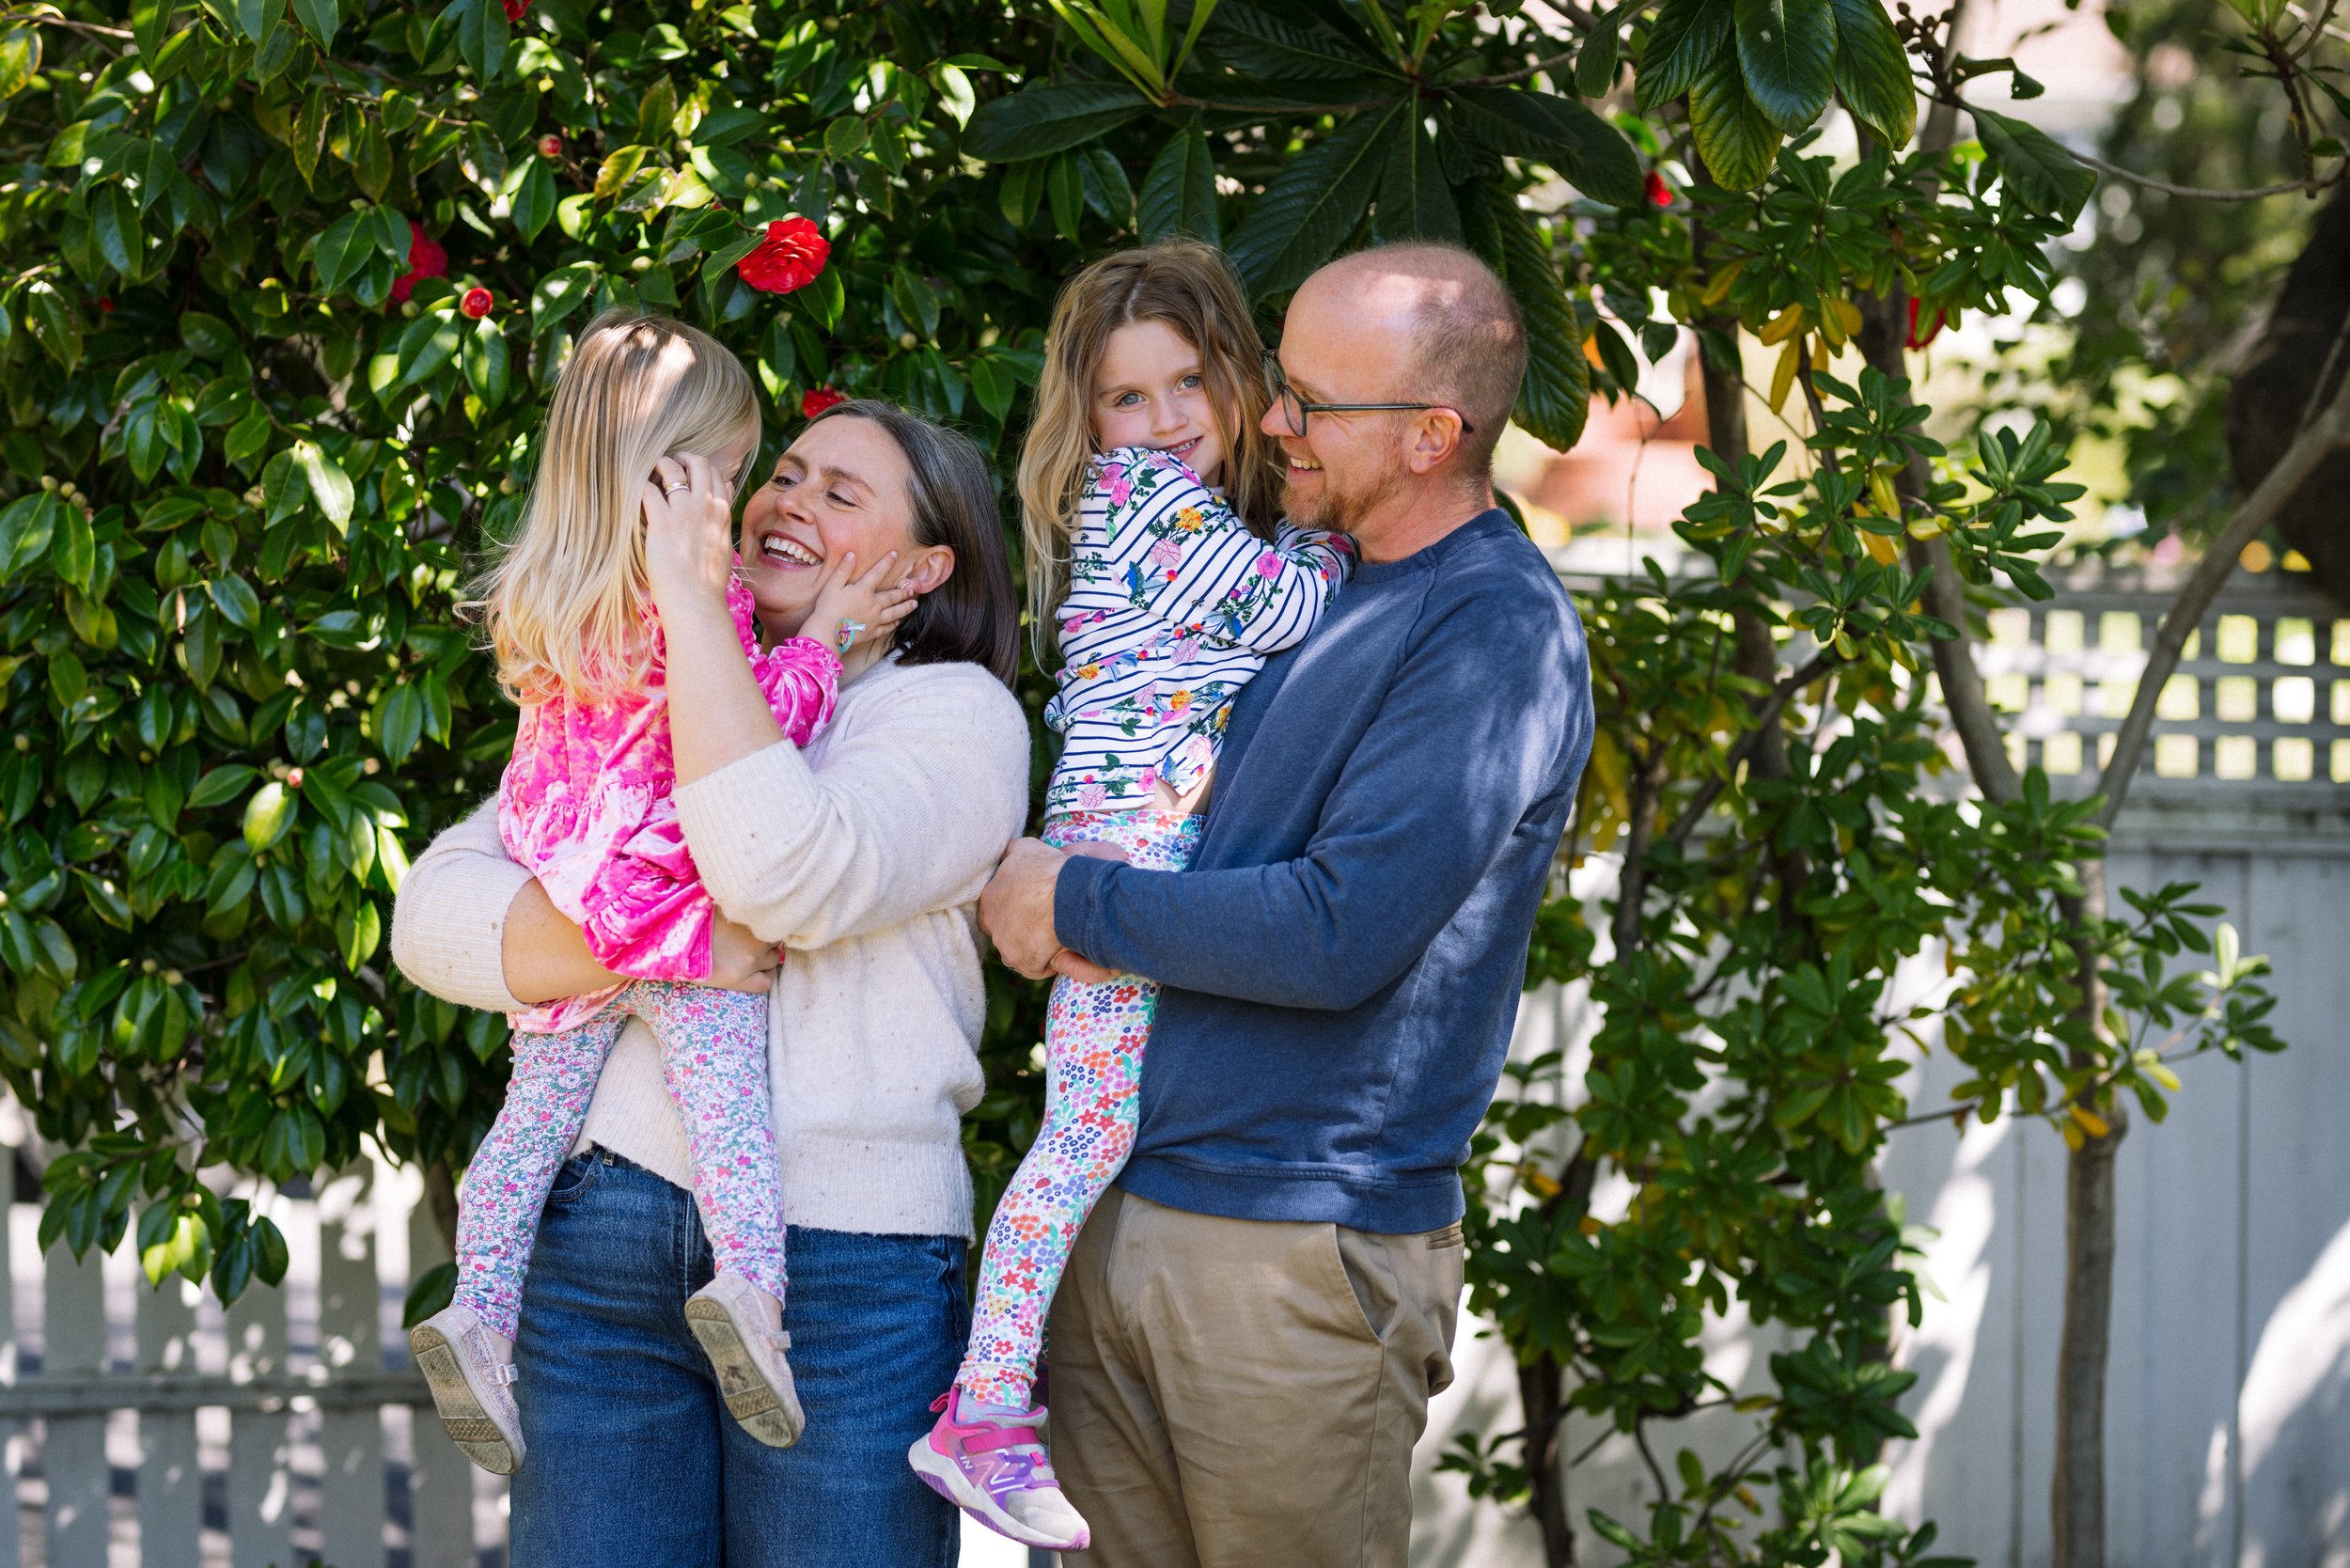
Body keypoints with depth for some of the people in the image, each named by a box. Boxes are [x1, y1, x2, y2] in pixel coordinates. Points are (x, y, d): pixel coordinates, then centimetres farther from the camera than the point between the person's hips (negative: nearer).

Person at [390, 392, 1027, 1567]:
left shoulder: (957, 713, 3)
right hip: (602, 1238, 4)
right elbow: (434, 914, 6)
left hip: (847, 1263, -4)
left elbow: (788, 881, -17)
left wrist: (692, 599, -12)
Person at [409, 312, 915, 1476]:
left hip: (559, 897, 7)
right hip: (676, 896, -7)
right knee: (724, 1088, -11)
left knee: (537, 1107, 7)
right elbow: (765, 720, -8)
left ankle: (480, 1306, -2)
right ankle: (747, 1285, -28)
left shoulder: (540, 600, 13)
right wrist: (825, 631, 5)